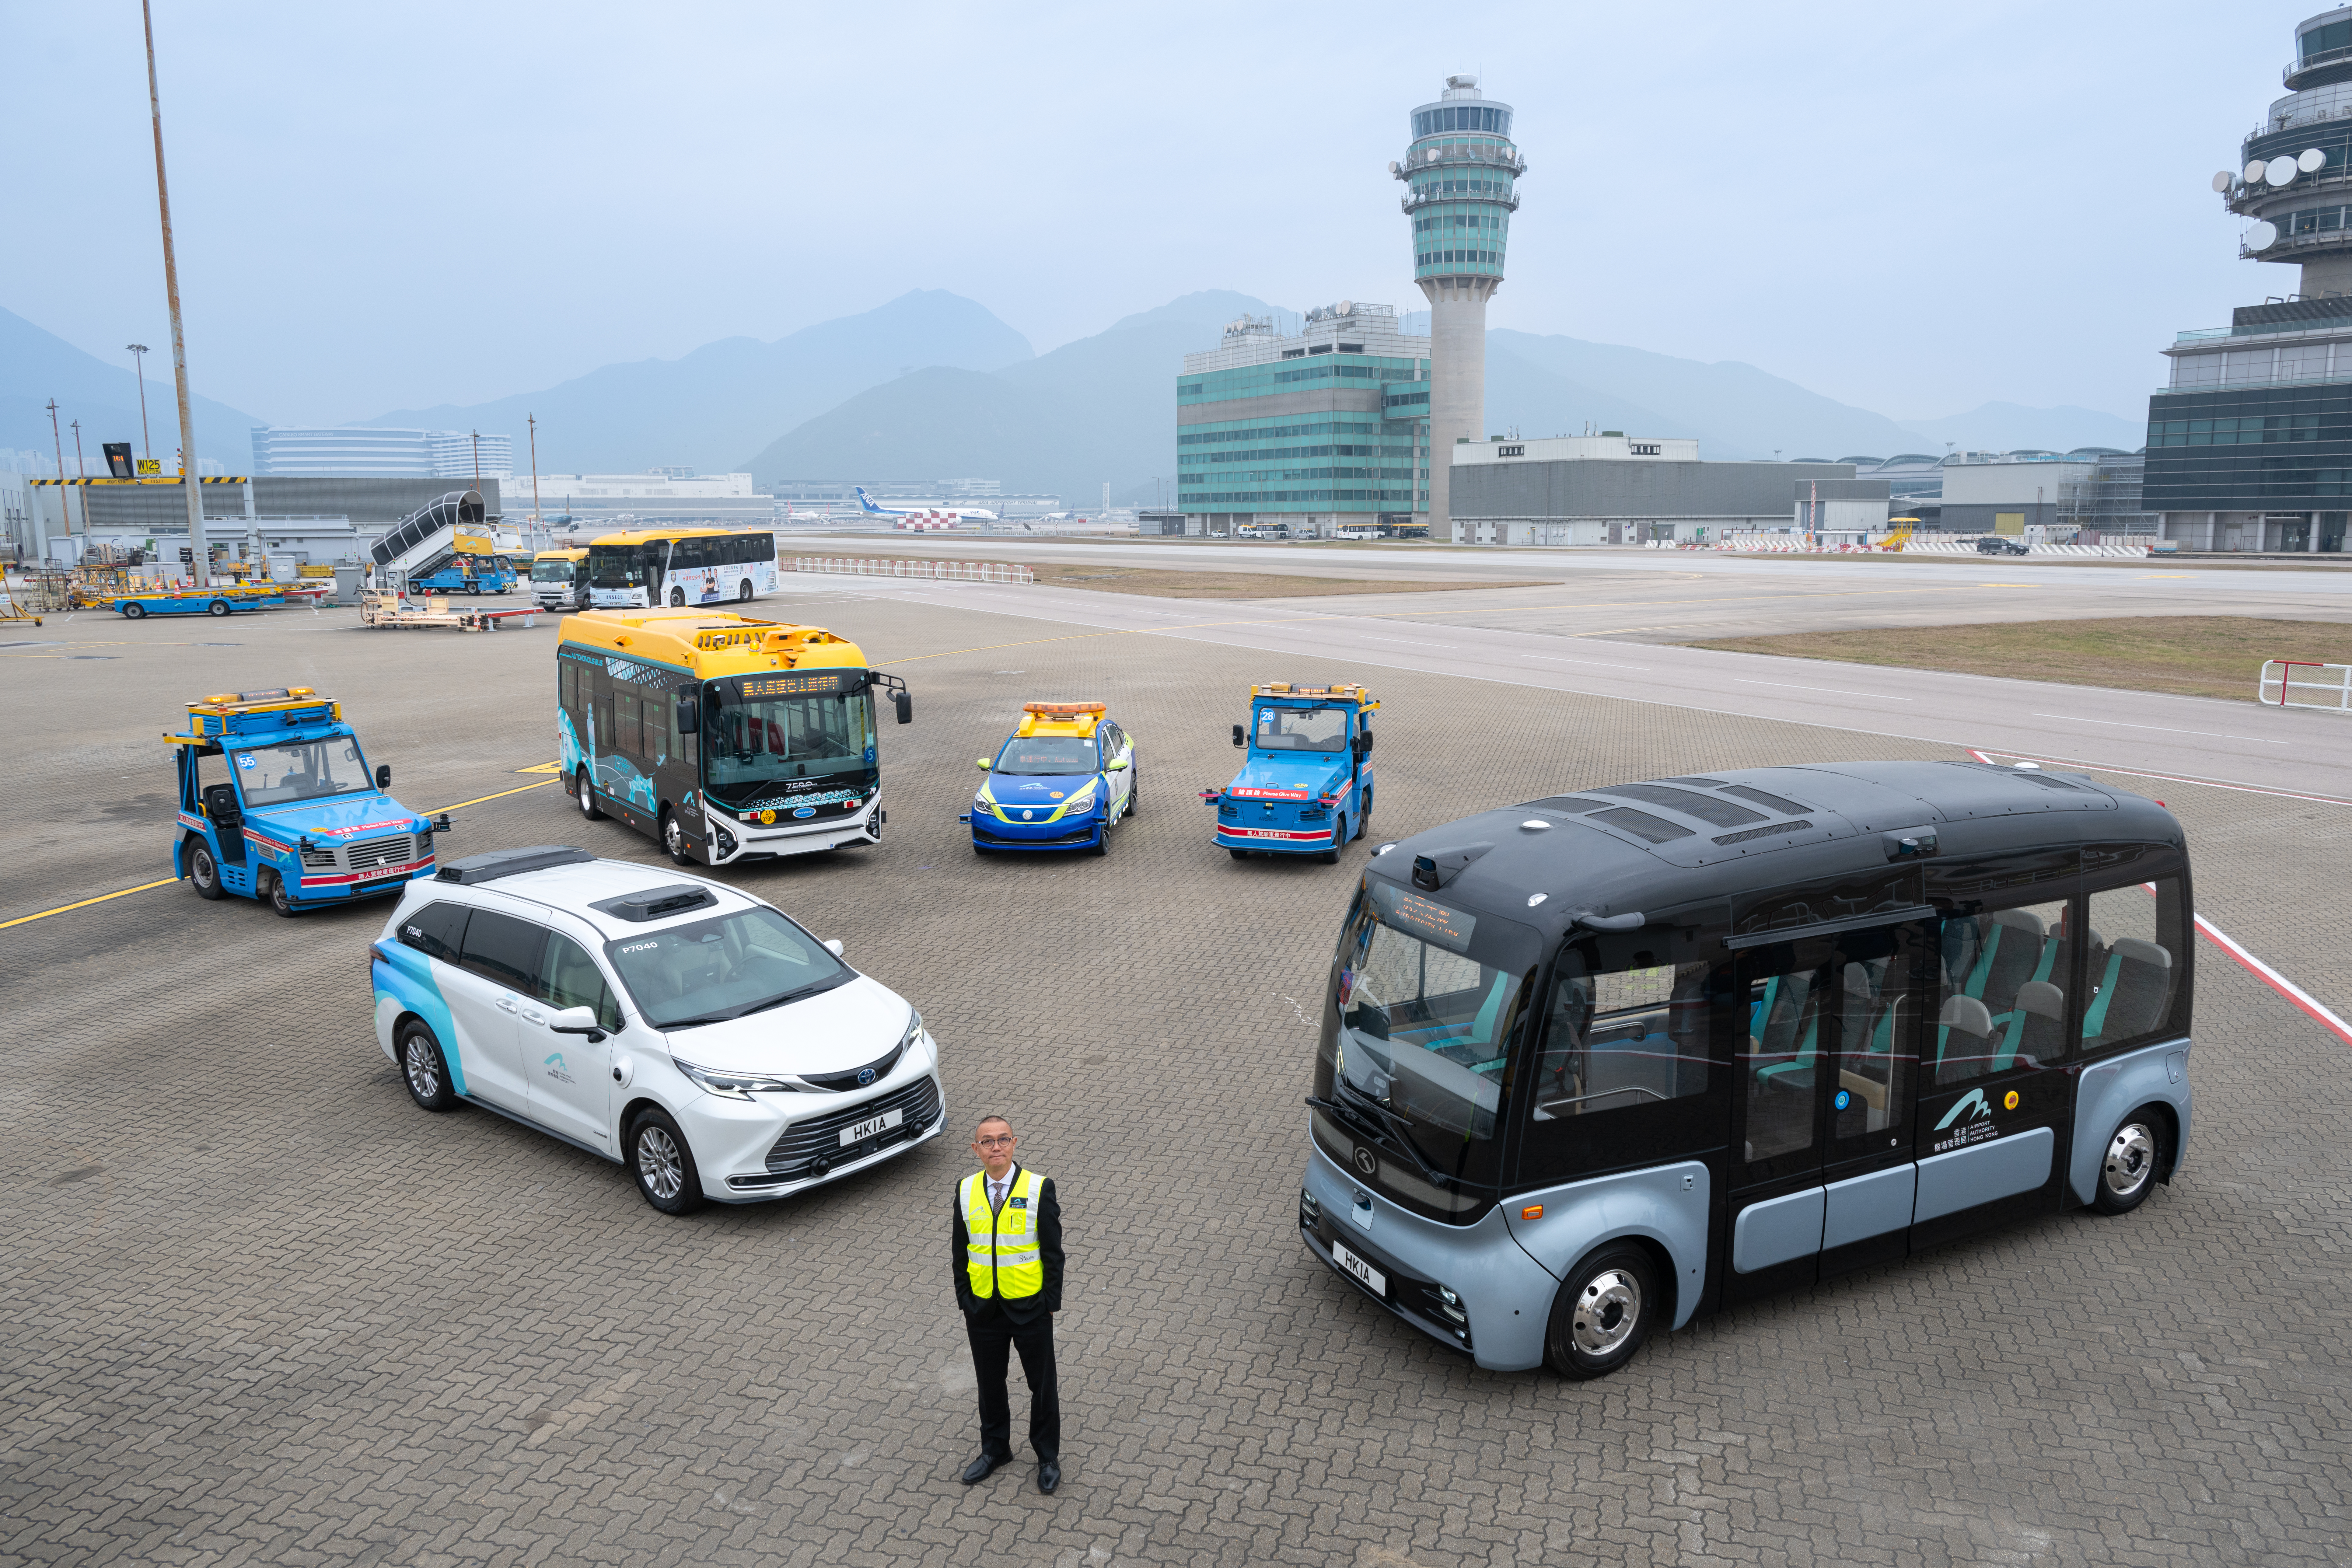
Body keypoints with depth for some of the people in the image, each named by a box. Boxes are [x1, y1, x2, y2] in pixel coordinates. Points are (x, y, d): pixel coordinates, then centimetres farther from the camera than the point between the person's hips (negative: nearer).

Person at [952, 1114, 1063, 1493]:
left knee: (1042, 1384, 12)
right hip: (983, 1308, 3)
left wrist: (1051, 1302, -8)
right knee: (990, 1383, 18)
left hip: (1031, 1307, -2)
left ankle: (1048, 1457, 31)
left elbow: (1053, 1251, -7)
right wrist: (964, 1299, 3)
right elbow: (961, 1251, 5)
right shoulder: (966, 1191, -3)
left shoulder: (1039, 1188, -12)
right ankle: (995, 1450, 40)